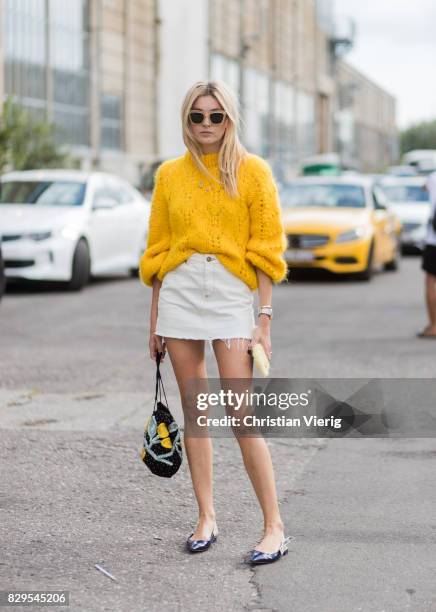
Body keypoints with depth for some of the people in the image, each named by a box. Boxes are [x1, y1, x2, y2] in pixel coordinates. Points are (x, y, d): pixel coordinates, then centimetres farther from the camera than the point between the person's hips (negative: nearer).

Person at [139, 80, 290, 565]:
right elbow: (158, 248, 14)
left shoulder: (252, 171, 1)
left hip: (231, 293, -4)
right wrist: (154, 318, 12)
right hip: (179, 291, 4)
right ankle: (206, 518, 16)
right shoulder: (170, 174, 10)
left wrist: (264, 317, -7)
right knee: (193, 411, 7)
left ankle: (274, 526, -2)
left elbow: (266, 250, -1)